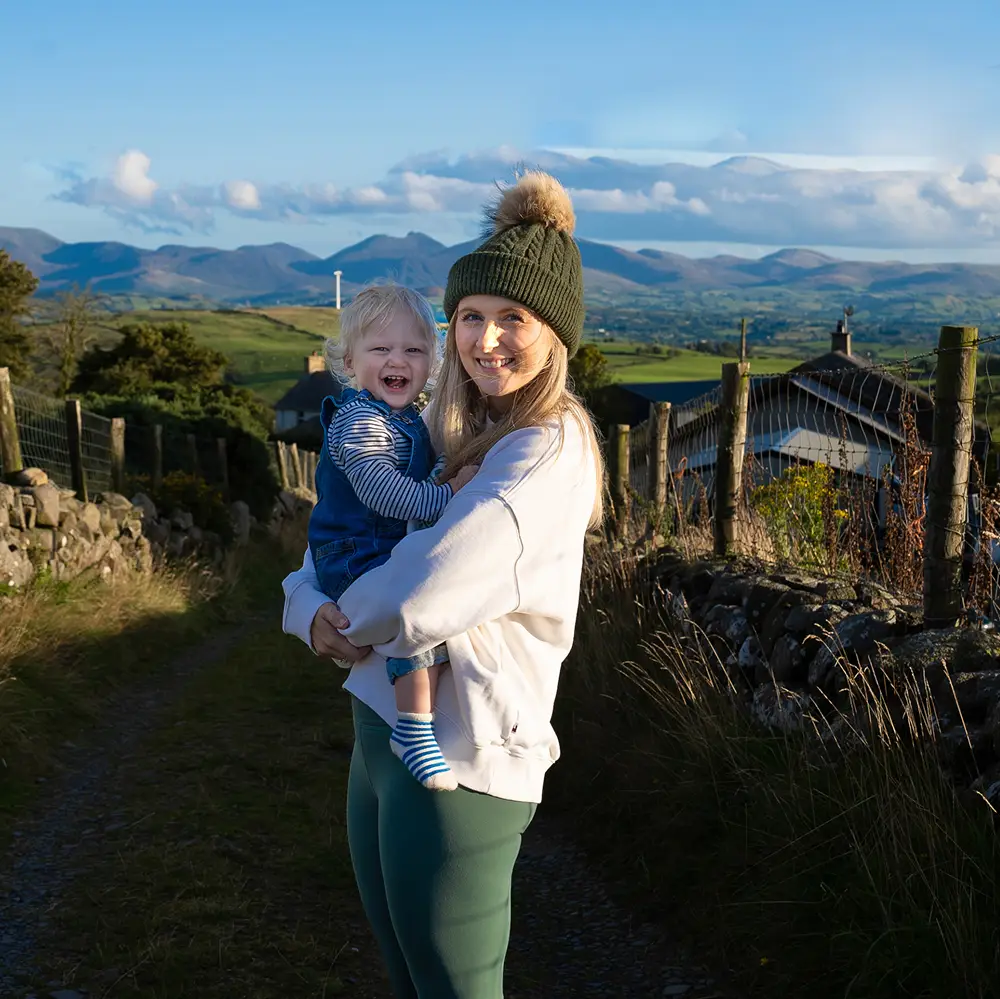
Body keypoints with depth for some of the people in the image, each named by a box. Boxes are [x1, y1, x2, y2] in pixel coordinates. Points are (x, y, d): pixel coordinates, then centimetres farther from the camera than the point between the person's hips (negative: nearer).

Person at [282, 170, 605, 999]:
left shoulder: (551, 450, -18)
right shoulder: (441, 434, 8)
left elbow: (423, 594, -28)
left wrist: (350, 618, -7)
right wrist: (313, 608, -7)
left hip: (458, 762, -8)